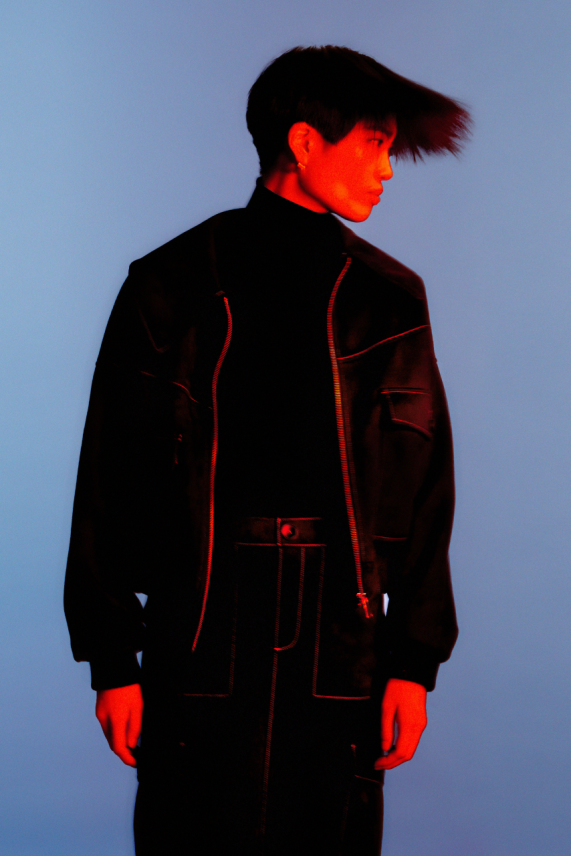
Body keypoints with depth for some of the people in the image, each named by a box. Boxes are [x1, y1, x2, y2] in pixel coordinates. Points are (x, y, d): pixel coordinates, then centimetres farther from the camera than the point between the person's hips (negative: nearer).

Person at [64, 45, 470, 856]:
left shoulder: (387, 299, 9)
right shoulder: (173, 283, 2)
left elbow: (425, 484, 8)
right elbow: (111, 477, 1)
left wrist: (415, 660, 2)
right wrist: (112, 659, -3)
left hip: (340, 632, 2)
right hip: (197, 624, -2)